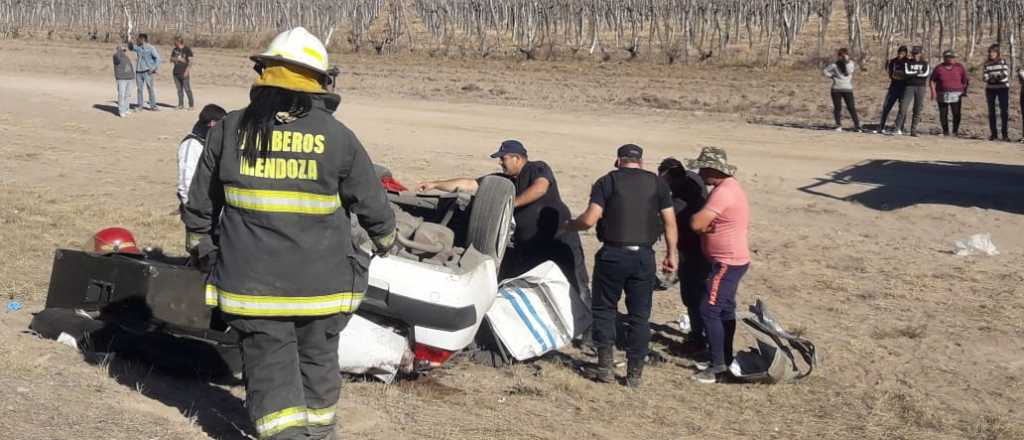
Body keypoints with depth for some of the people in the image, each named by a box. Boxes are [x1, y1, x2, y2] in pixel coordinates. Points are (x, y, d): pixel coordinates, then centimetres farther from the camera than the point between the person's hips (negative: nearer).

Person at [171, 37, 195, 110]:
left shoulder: (187, 49, -4)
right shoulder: (174, 50, 13)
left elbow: (190, 61, -8)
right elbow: (171, 59, 18)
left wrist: (187, 71, -16)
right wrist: (177, 59, -3)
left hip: (184, 73, -6)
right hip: (176, 73, 6)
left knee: (187, 89, -8)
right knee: (179, 90, 7)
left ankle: (192, 105, -2)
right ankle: (181, 105, 11)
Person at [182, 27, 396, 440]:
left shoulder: (229, 129, -3)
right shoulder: (338, 137, -8)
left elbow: (201, 200, 7)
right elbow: (370, 202, 2)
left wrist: (199, 241, 23)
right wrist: (385, 237, 21)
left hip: (252, 280, 0)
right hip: (321, 281, 0)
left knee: (269, 361, 8)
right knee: (318, 356, 18)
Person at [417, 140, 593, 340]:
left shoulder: (538, 169, -9)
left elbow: (539, 189, -31)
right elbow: (469, 184, 4)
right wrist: (435, 184, 0)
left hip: (558, 239, -6)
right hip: (524, 244, 6)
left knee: (576, 285, 0)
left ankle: (585, 329, 13)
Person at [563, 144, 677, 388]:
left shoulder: (607, 182, -1)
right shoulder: (657, 183, 7)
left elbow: (589, 219, -10)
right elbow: (669, 222, 4)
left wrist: (568, 225, 9)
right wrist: (671, 254, 13)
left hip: (613, 254, -2)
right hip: (644, 256, 2)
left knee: (604, 309, 13)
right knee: (639, 315, 9)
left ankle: (606, 365, 9)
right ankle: (635, 372, 11)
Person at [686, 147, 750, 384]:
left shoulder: (723, 191, -23)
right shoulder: (731, 185, 11)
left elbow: (696, 224, -28)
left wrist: (697, 216, -5)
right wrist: (707, 223, 0)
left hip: (726, 263, -11)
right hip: (732, 260, 11)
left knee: (710, 310, -9)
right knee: (724, 310, 17)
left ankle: (718, 366, -6)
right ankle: (725, 359, 27)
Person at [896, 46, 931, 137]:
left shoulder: (925, 64, 10)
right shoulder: (908, 63, 8)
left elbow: (926, 74, -8)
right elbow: (906, 73, -9)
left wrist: (912, 74, -8)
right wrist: (918, 72, -9)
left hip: (921, 88, 1)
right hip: (909, 87, -1)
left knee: (918, 110, 0)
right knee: (903, 107, -11)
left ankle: (913, 130, 5)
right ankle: (898, 128, -5)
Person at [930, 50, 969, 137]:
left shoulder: (960, 67, 4)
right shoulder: (939, 68, 1)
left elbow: (965, 80, 9)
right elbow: (932, 81, 6)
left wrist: (964, 90, 0)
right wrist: (933, 92, -5)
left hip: (956, 94, 0)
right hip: (942, 95, 0)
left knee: (957, 114, -8)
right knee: (943, 114, 1)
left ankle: (955, 131, 3)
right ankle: (945, 131, 13)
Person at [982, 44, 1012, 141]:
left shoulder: (1003, 62, 0)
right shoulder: (987, 64, 7)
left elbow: (1005, 73, -11)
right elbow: (984, 77, 0)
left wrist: (997, 76, -30)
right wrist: (989, 78, -21)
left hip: (1003, 88, -3)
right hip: (990, 89, 3)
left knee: (1004, 111, -7)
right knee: (991, 111, 2)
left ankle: (1005, 134, -4)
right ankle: (993, 134, 8)